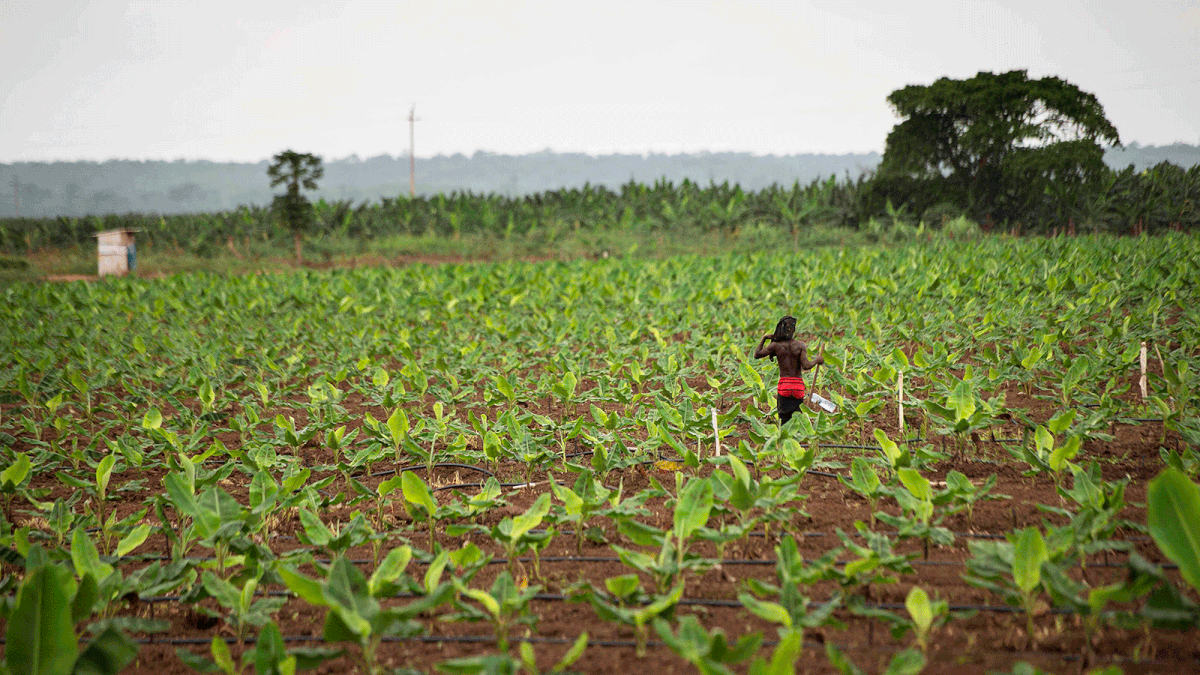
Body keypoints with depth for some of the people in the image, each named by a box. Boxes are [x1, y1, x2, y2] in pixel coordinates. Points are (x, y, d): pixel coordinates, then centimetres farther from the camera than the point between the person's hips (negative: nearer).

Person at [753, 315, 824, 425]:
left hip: (783, 385, 0)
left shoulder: (776, 345, -2)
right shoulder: (800, 345, -3)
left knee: (784, 418, 3)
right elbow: (806, 366, -12)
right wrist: (817, 360, 6)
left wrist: (764, 338, 15)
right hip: (798, 386, 0)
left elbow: (757, 354, 6)